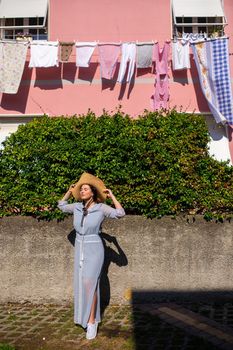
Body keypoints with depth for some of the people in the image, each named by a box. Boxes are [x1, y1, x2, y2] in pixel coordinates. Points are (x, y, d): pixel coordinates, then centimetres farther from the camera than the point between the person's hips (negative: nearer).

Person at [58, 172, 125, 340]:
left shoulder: (101, 208, -12)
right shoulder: (77, 207, 2)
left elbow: (120, 213, -21)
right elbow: (61, 206, 20)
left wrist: (111, 195, -15)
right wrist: (70, 191, 10)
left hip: (94, 250, -5)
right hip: (80, 249, 6)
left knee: (89, 283, -17)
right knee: (82, 284, 11)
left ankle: (91, 322, -9)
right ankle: (88, 315, 28)